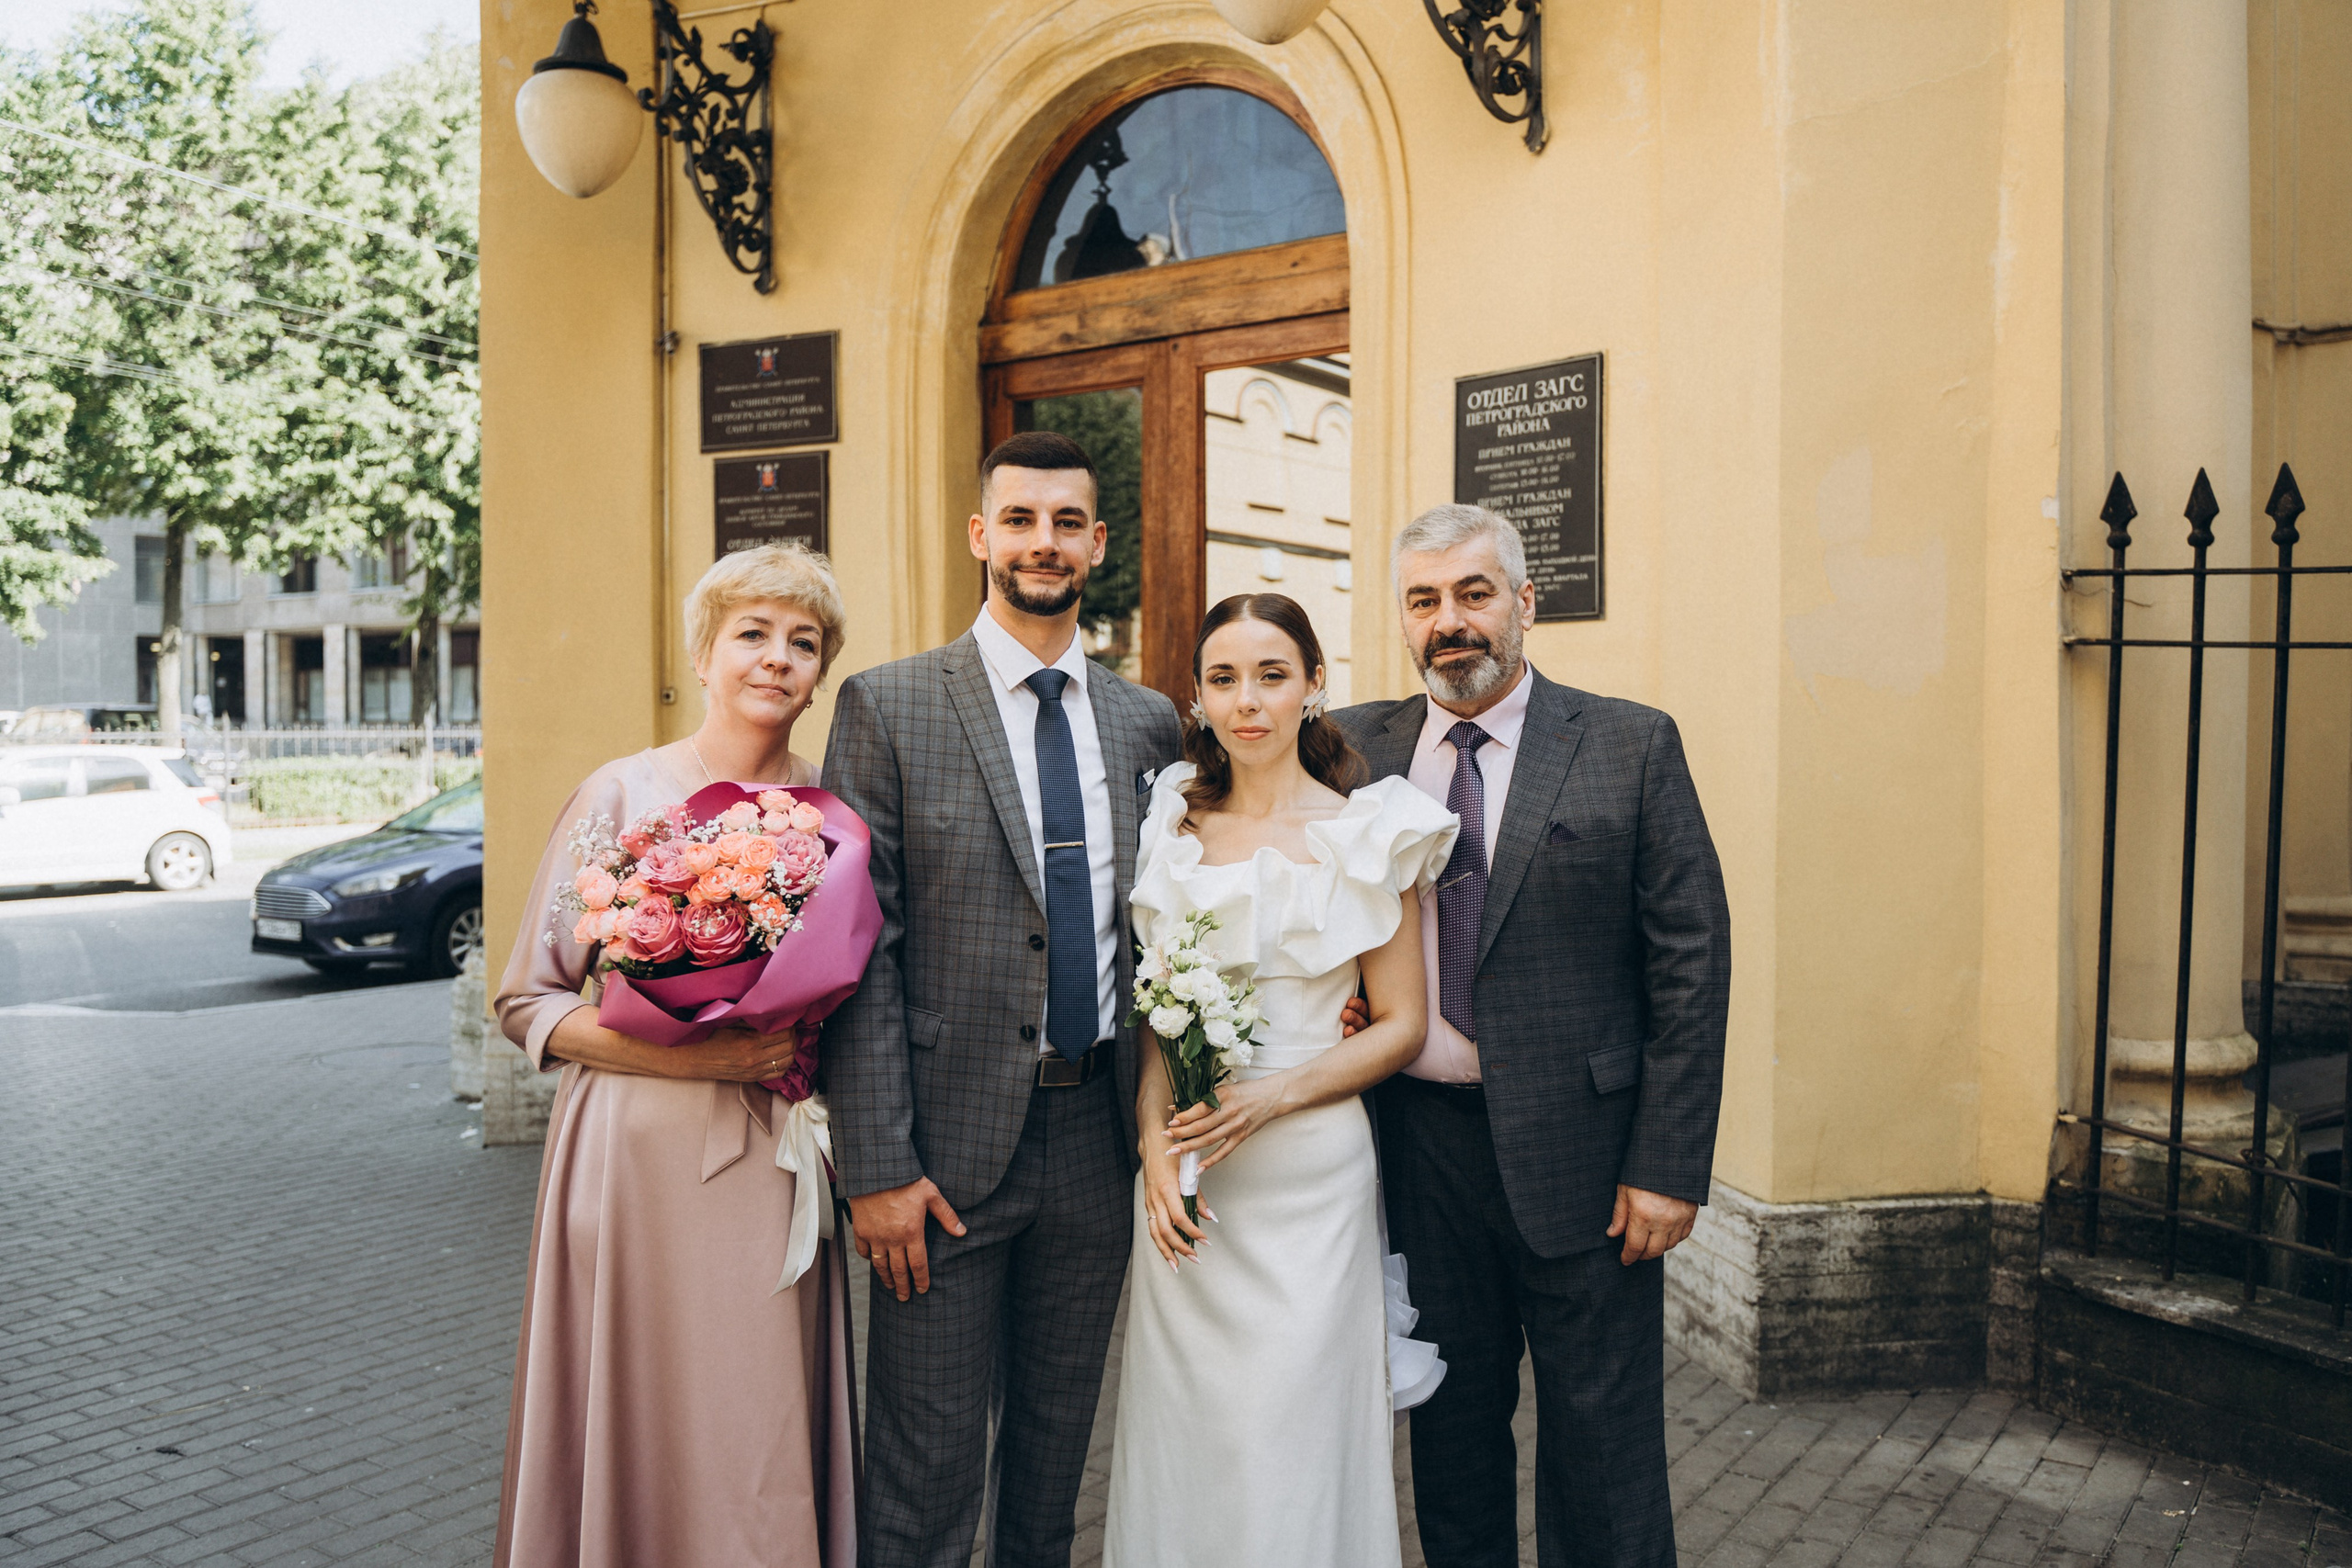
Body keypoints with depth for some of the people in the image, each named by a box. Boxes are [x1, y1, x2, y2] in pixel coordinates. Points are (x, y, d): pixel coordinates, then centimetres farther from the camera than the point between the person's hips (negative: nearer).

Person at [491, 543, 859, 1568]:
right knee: (645, 1426, 6)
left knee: (772, 1433, 9)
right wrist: (685, 1055, -16)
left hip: (782, 1164, 3)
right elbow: (526, 1001, -3)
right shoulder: (621, 794, -3)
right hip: (641, 1157, -2)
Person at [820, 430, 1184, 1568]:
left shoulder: (1147, 723, 7)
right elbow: (857, 948, -9)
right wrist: (878, 1166, -12)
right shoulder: (887, 706, -5)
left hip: (1099, 1134, 4)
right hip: (952, 1138, -4)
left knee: (1055, 1460, 19)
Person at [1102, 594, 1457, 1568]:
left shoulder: (1366, 832, -3)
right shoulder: (1172, 822, 5)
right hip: (1180, 1175, 3)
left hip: (1311, 1168, -2)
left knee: (1297, 1430, 5)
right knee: (1181, 1427, 10)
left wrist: (1273, 1096, -15)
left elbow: (1400, 1025, -2)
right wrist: (1155, 1139, -6)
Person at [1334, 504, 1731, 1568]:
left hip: (1582, 1150, -2)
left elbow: (1691, 966, -5)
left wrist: (1668, 1167, -9)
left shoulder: (1632, 748, -3)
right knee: (1450, 1428, 16)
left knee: (1601, 1444, 10)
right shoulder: (1356, 750, 4)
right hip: (1421, 1144, 3)